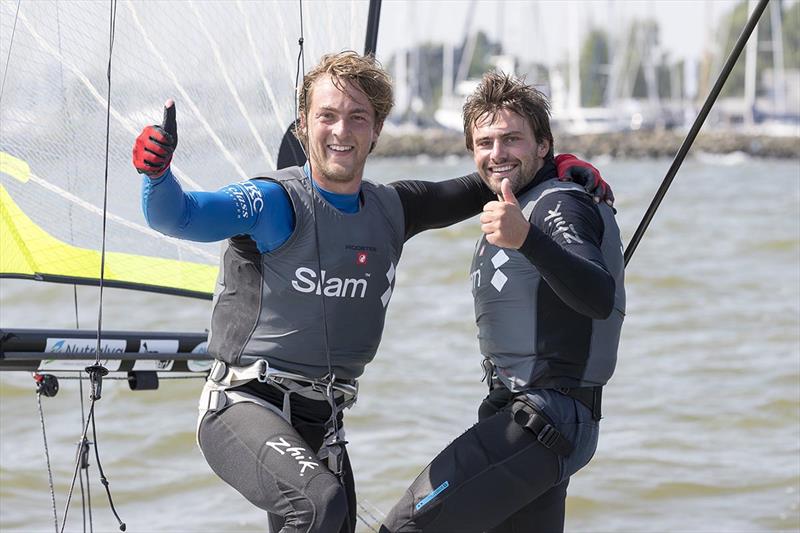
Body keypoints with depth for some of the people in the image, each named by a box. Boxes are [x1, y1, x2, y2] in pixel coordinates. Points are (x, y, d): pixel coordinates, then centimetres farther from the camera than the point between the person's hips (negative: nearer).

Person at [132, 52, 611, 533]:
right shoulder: (275, 204, -10)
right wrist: (157, 172, -44)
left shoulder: (392, 210, 9)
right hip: (246, 405, -7)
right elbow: (178, 216, -24)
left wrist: (557, 169, 14)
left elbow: (476, 192, 25)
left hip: (322, 422, 7)